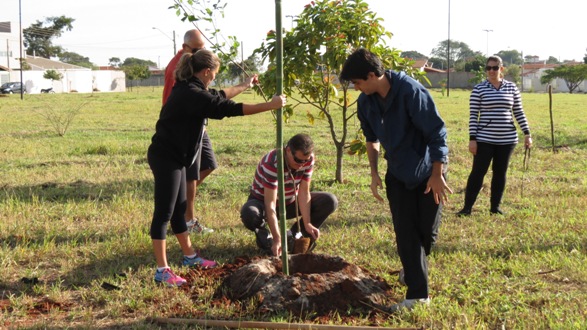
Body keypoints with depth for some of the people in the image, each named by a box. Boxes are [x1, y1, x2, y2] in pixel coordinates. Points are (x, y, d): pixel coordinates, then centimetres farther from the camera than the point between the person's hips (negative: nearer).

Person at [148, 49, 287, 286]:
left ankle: (189, 256, 31)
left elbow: (217, 97, 27)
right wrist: (270, 105, -17)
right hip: (165, 159, -10)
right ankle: (162, 270, -3)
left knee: (179, 209, 18)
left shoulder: (188, 89, 9)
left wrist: (245, 86, 35)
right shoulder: (192, 95, -22)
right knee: (164, 212, -6)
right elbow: (230, 109, -23)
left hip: (174, 157, 10)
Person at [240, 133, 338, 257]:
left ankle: (293, 235, 0)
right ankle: (264, 236, -5)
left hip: (290, 202, 5)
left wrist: (307, 224, -27)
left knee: (330, 201, -14)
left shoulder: (308, 160, -18)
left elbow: (303, 192, -16)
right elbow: (270, 204, -37)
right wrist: (277, 240, -41)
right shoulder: (272, 163, -34)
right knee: (249, 213, -40)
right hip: (263, 202, -5)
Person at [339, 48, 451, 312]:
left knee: (427, 230, 4)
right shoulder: (365, 102, -7)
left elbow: (437, 133, -23)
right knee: (405, 232, -2)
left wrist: (437, 175, -20)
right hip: (398, 173, 5)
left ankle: (414, 269, 31)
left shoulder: (411, 91, -27)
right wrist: (374, 173, 6)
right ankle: (418, 293, 5)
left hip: (428, 170, -4)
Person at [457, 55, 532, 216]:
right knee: (478, 172, -2)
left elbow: (519, 112, 9)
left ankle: (495, 207, 20)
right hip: (484, 139, -3)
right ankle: (467, 207, 4)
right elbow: (473, 115, -4)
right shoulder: (479, 89, -3)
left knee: (500, 173, 10)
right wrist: (472, 139, -9)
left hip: (507, 140, 3)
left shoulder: (512, 88, 4)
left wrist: (527, 133, 4)